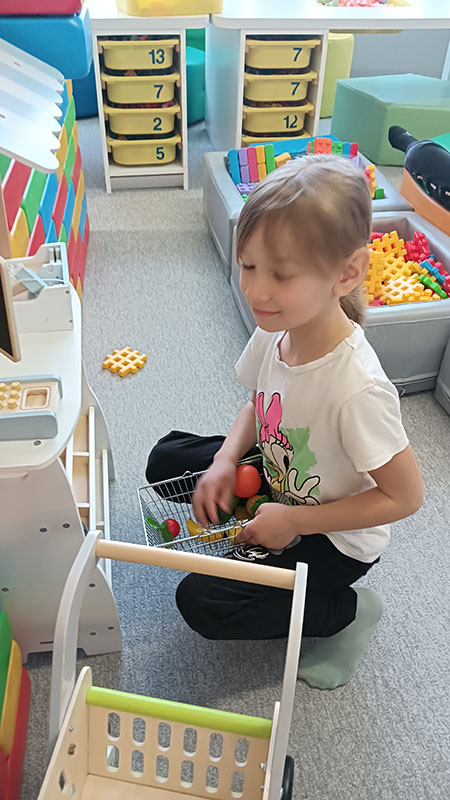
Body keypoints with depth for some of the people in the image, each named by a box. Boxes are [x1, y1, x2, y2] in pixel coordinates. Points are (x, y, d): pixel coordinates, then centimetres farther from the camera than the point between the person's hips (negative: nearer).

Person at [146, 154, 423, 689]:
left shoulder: (356, 389, -38)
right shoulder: (276, 330, -16)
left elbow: (405, 497, -24)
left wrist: (295, 521, -21)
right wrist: (225, 461, -13)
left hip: (336, 539, -7)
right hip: (276, 480, 7)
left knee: (203, 604, -11)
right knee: (166, 460, 5)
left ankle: (344, 611, 7)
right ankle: (256, 547, 14)